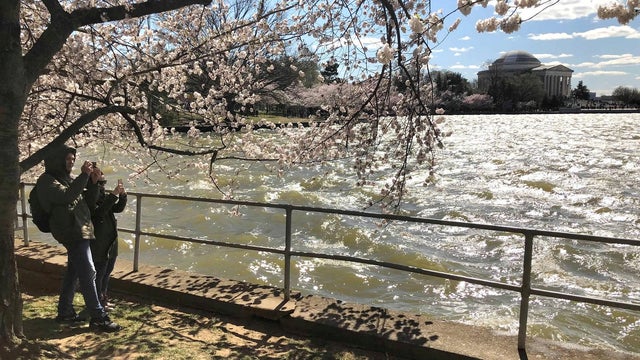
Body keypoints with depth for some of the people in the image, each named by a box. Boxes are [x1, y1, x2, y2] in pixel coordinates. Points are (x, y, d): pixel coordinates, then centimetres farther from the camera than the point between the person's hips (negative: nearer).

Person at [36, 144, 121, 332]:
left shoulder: (66, 178, 18)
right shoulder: (47, 181, -9)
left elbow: (87, 200, 23)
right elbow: (67, 196, -27)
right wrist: (84, 175, -28)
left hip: (81, 230, 10)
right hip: (72, 232, -10)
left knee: (73, 271, 16)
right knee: (88, 273, -11)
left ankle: (65, 312, 27)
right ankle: (98, 318, -9)